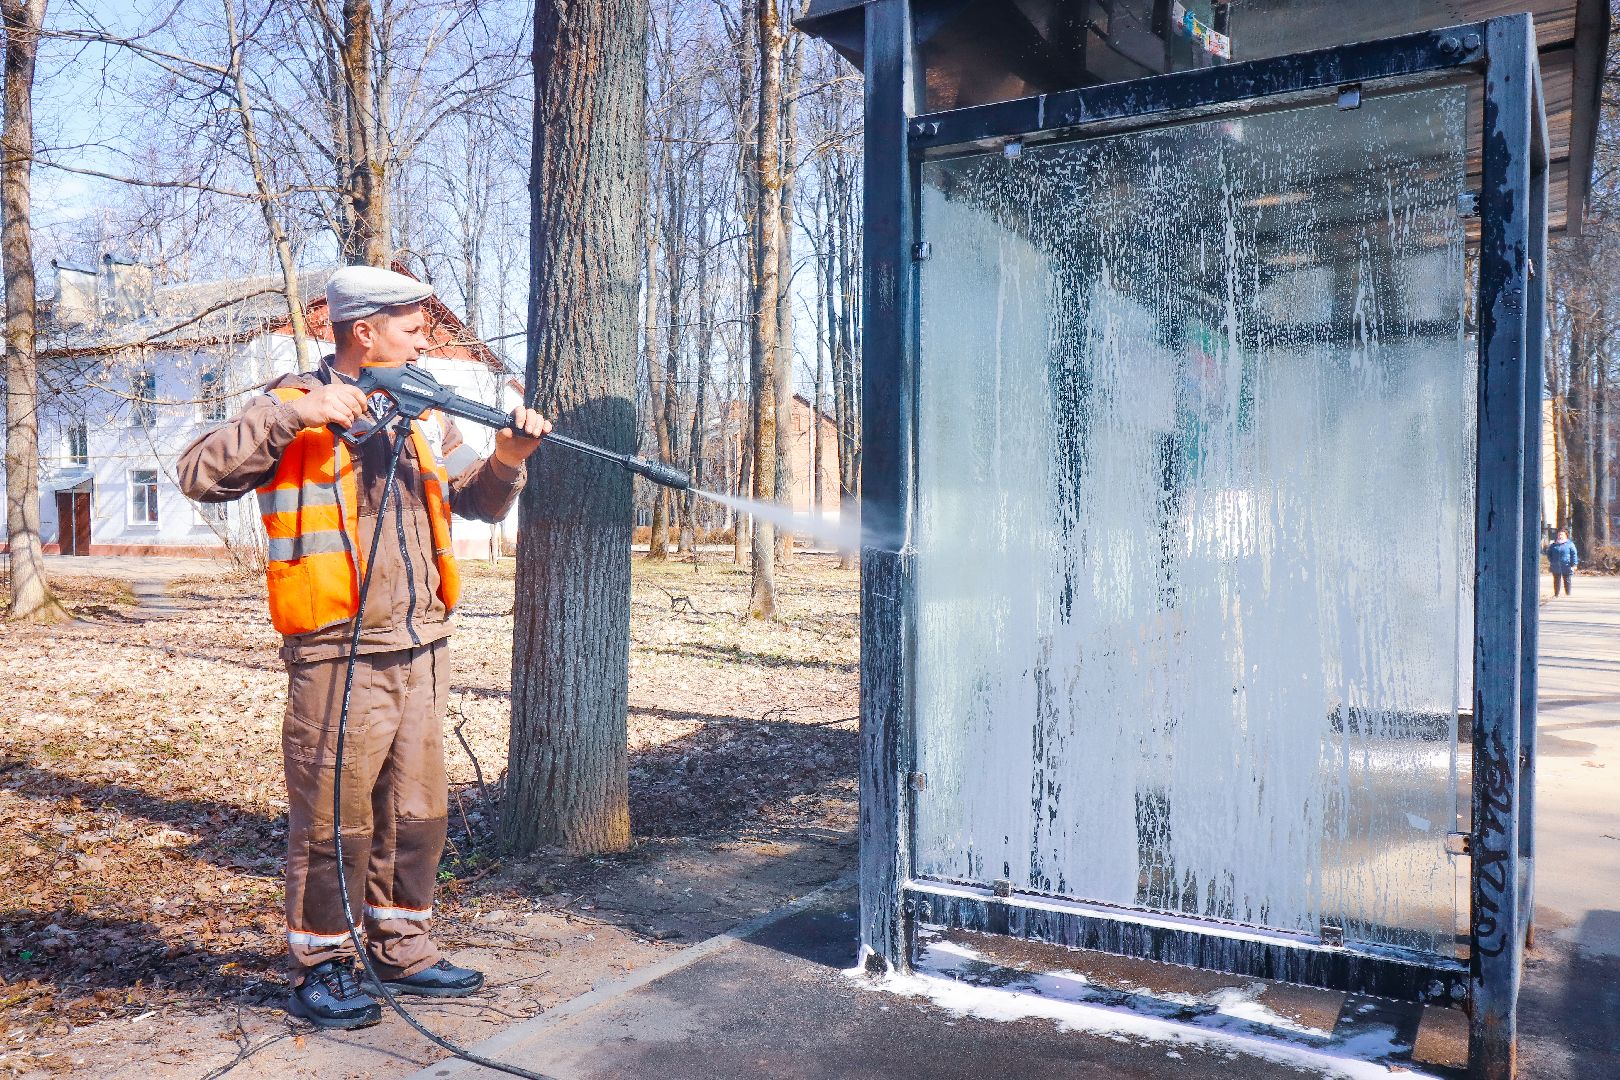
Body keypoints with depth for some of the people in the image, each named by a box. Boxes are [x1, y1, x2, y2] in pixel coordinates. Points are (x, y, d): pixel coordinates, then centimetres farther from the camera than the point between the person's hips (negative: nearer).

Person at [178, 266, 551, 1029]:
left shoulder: (423, 415, 13)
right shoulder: (293, 407, -4)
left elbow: (479, 502, 17)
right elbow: (201, 476, -15)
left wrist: (508, 461, -3)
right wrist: (292, 414, -22)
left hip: (421, 655, 7)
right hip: (339, 659, -6)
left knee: (416, 814, 14)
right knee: (333, 821, 3)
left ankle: (401, 951, 30)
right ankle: (319, 970, 20)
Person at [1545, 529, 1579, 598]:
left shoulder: (1570, 544, 0)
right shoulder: (1553, 545, 10)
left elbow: (1574, 555, -3)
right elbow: (1549, 554, 19)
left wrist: (1574, 565, -9)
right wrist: (1551, 561, 5)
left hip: (1566, 566, -3)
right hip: (1556, 567, 3)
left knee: (1567, 581, 4)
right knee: (1556, 581, 10)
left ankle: (1568, 594, 12)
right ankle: (1556, 594, 18)